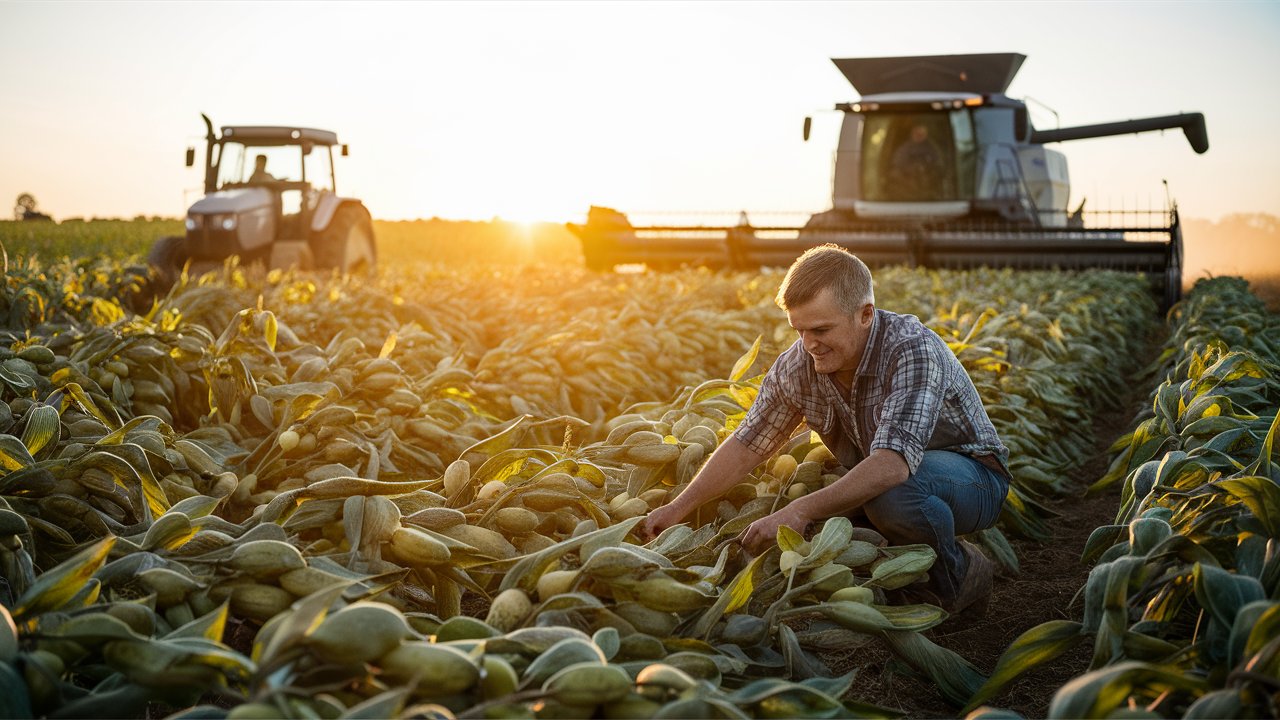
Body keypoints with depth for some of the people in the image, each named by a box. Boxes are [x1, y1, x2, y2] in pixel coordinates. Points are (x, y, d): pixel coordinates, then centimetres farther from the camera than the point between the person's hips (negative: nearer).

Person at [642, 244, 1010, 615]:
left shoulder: (914, 351, -31)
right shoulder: (797, 366, -12)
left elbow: (893, 464, -43)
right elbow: (747, 445, -2)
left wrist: (802, 511, -47)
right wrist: (678, 507, -10)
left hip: (972, 476, -6)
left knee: (890, 493, -37)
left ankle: (959, 575, -7)